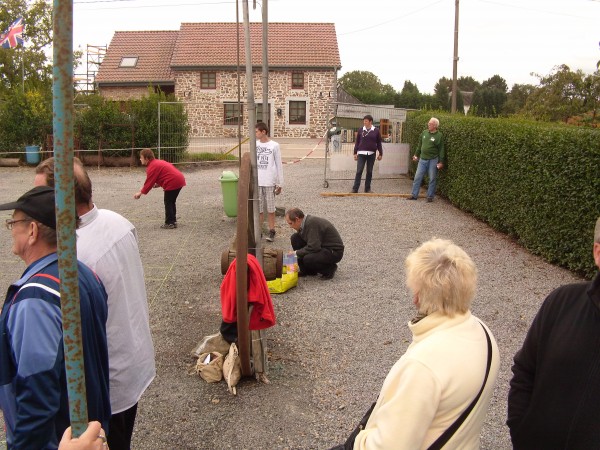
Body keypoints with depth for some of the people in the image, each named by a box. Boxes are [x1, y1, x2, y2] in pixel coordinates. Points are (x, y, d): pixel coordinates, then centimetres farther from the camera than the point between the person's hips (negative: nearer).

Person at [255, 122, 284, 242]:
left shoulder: (274, 146, -4)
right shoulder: (255, 144, 6)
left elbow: (279, 165, -1)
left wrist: (279, 184, -3)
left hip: (269, 182, -3)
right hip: (257, 182, 3)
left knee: (270, 209, 3)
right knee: (258, 209, 7)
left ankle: (271, 232, 11)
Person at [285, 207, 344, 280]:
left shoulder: (312, 223, -26)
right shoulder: (305, 223, 1)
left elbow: (313, 248, -29)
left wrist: (296, 253, -18)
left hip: (334, 251, -9)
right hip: (321, 247, 9)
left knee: (307, 259, -33)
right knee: (294, 238, -3)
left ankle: (330, 268, -3)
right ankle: (305, 270, 5)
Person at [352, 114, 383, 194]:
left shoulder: (376, 131, 3)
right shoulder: (361, 130, 5)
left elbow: (379, 143, 7)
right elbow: (357, 142, 8)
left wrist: (380, 154, 5)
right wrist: (355, 153, 5)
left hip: (371, 154, 1)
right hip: (361, 153, 0)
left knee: (369, 172, 7)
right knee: (359, 171, -5)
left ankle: (367, 188, 16)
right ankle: (355, 189, -4)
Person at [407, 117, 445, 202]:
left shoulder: (439, 135, -9)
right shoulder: (424, 133, 6)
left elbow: (441, 150, -10)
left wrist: (441, 162, -12)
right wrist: (416, 155, 18)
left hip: (433, 160, -5)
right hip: (422, 159, 5)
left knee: (432, 179, 4)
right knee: (417, 177, 6)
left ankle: (430, 196, 14)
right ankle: (414, 195, 14)